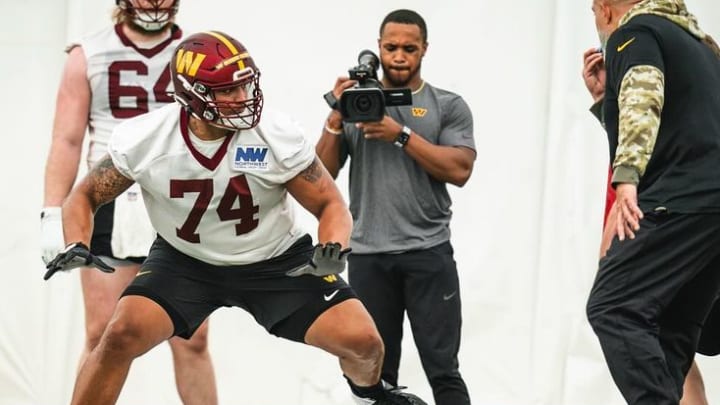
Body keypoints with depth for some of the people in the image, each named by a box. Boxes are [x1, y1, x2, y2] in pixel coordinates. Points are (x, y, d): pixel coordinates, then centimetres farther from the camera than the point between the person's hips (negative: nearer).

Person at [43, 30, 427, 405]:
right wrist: (75, 246, -25)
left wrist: (331, 250, -32)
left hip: (275, 262, 0)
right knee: (122, 334, -24)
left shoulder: (277, 136, -22)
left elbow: (330, 204, -11)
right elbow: (85, 196, -5)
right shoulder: (144, 139, -20)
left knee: (363, 341, -10)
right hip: (183, 262, 0)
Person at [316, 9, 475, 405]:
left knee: (443, 370, -3)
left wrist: (401, 134, -15)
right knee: (374, 372, 6)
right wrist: (336, 116, -7)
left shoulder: (448, 106, 5)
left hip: (428, 253, -2)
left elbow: (459, 170, -9)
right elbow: (322, 173, 6)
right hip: (367, 256, 2)